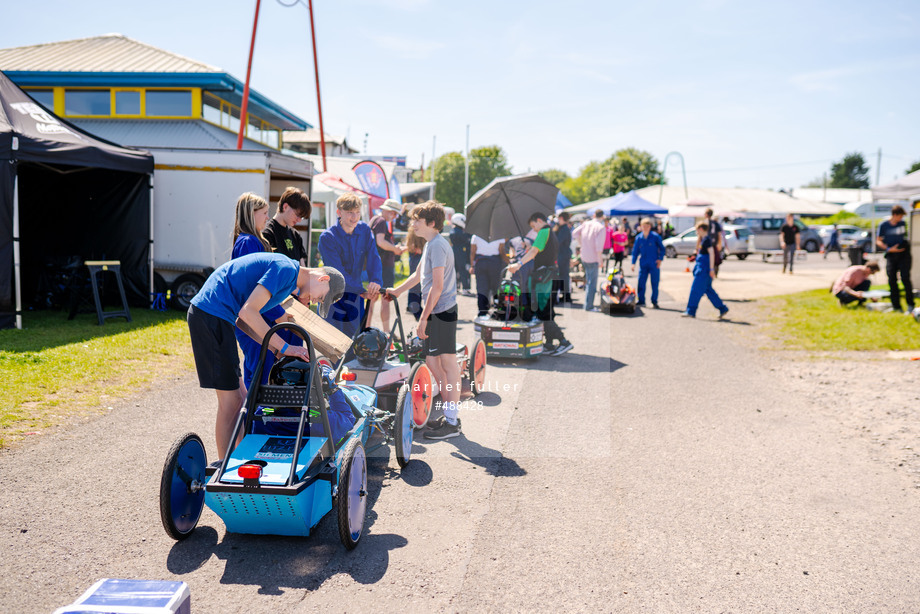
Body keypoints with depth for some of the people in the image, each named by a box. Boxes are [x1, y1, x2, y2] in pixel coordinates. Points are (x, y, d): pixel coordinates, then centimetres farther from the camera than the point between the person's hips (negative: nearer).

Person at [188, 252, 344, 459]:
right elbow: (247, 312, -21)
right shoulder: (286, 269, -13)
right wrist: (284, 347, -16)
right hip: (211, 315, -10)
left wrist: (277, 350, 5)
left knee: (238, 396, 14)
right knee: (231, 400, -6)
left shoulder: (289, 280, 17)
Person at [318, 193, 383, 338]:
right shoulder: (327, 237, -14)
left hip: (355, 298, 5)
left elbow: (373, 257, -7)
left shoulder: (365, 230, 2)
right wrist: (361, 291, -28)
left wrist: (375, 281, -27)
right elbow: (337, 271, -20)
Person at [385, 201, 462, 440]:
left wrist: (423, 318, -19)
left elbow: (437, 287, -20)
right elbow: (419, 274, 31)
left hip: (442, 311, -10)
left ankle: (452, 423, 1)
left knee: (448, 364, -5)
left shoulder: (438, 245, -15)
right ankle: (449, 413, 24)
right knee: (432, 360, 14)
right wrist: (396, 291, 38)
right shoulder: (431, 244, 17)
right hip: (437, 312, 10)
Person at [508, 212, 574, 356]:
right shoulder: (552, 234, 21)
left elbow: (534, 251, -23)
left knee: (542, 312, -11)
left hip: (542, 275, -10)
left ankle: (564, 342, -13)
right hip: (549, 276, 10)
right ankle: (549, 345, 16)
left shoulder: (544, 232, -9)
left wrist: (519, 263, -32)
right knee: (547, 311, 12)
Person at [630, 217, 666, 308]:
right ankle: (641, 301, 11)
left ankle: (654, 302, 11)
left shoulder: (655, 236, -5)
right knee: (641, 282, 0)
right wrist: (633, 263, 5)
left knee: (655, 283, 1)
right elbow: (635, 251, 10)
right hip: (643, 265, 3)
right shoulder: (639, 238, 3)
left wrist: (660, 259, -6)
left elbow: (662, 248, 4)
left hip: (654, 264, -3)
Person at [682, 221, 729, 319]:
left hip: (704, 268, -10)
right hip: (701, 267, 10)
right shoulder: (703, 239, 15)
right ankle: (722, 308, 16)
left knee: (696, 289, -7)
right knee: (708, 290, 12)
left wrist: (711, 269, -21)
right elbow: (698, 250, 30)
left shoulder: (707, 239, -13)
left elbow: (712, 254, -19)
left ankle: (691, 311, -4)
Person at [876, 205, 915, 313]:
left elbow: (906, 234, 21)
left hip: (903, 254, 0)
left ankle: (910, 305, -3)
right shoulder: (883, 225, -2)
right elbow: (878, 241, 1)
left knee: (905, 278, -9)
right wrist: (889, 249, -13)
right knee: (892, 280, 1)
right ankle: (896, 306, 10)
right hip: (891, 255, 0)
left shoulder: (902, 223, 4)